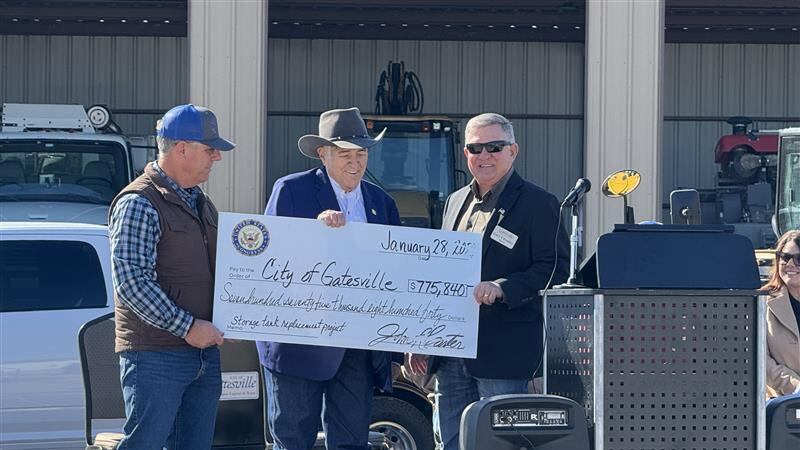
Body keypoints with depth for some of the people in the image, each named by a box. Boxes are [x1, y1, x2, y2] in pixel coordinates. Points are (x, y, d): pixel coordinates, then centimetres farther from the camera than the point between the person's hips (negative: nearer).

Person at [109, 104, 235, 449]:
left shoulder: (202, 203, 18)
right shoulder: (139, 203, -11)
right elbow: (132, 281, -19)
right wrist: (187, 327, -20)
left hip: (205, 350, 9)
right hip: (155, 356, -8)